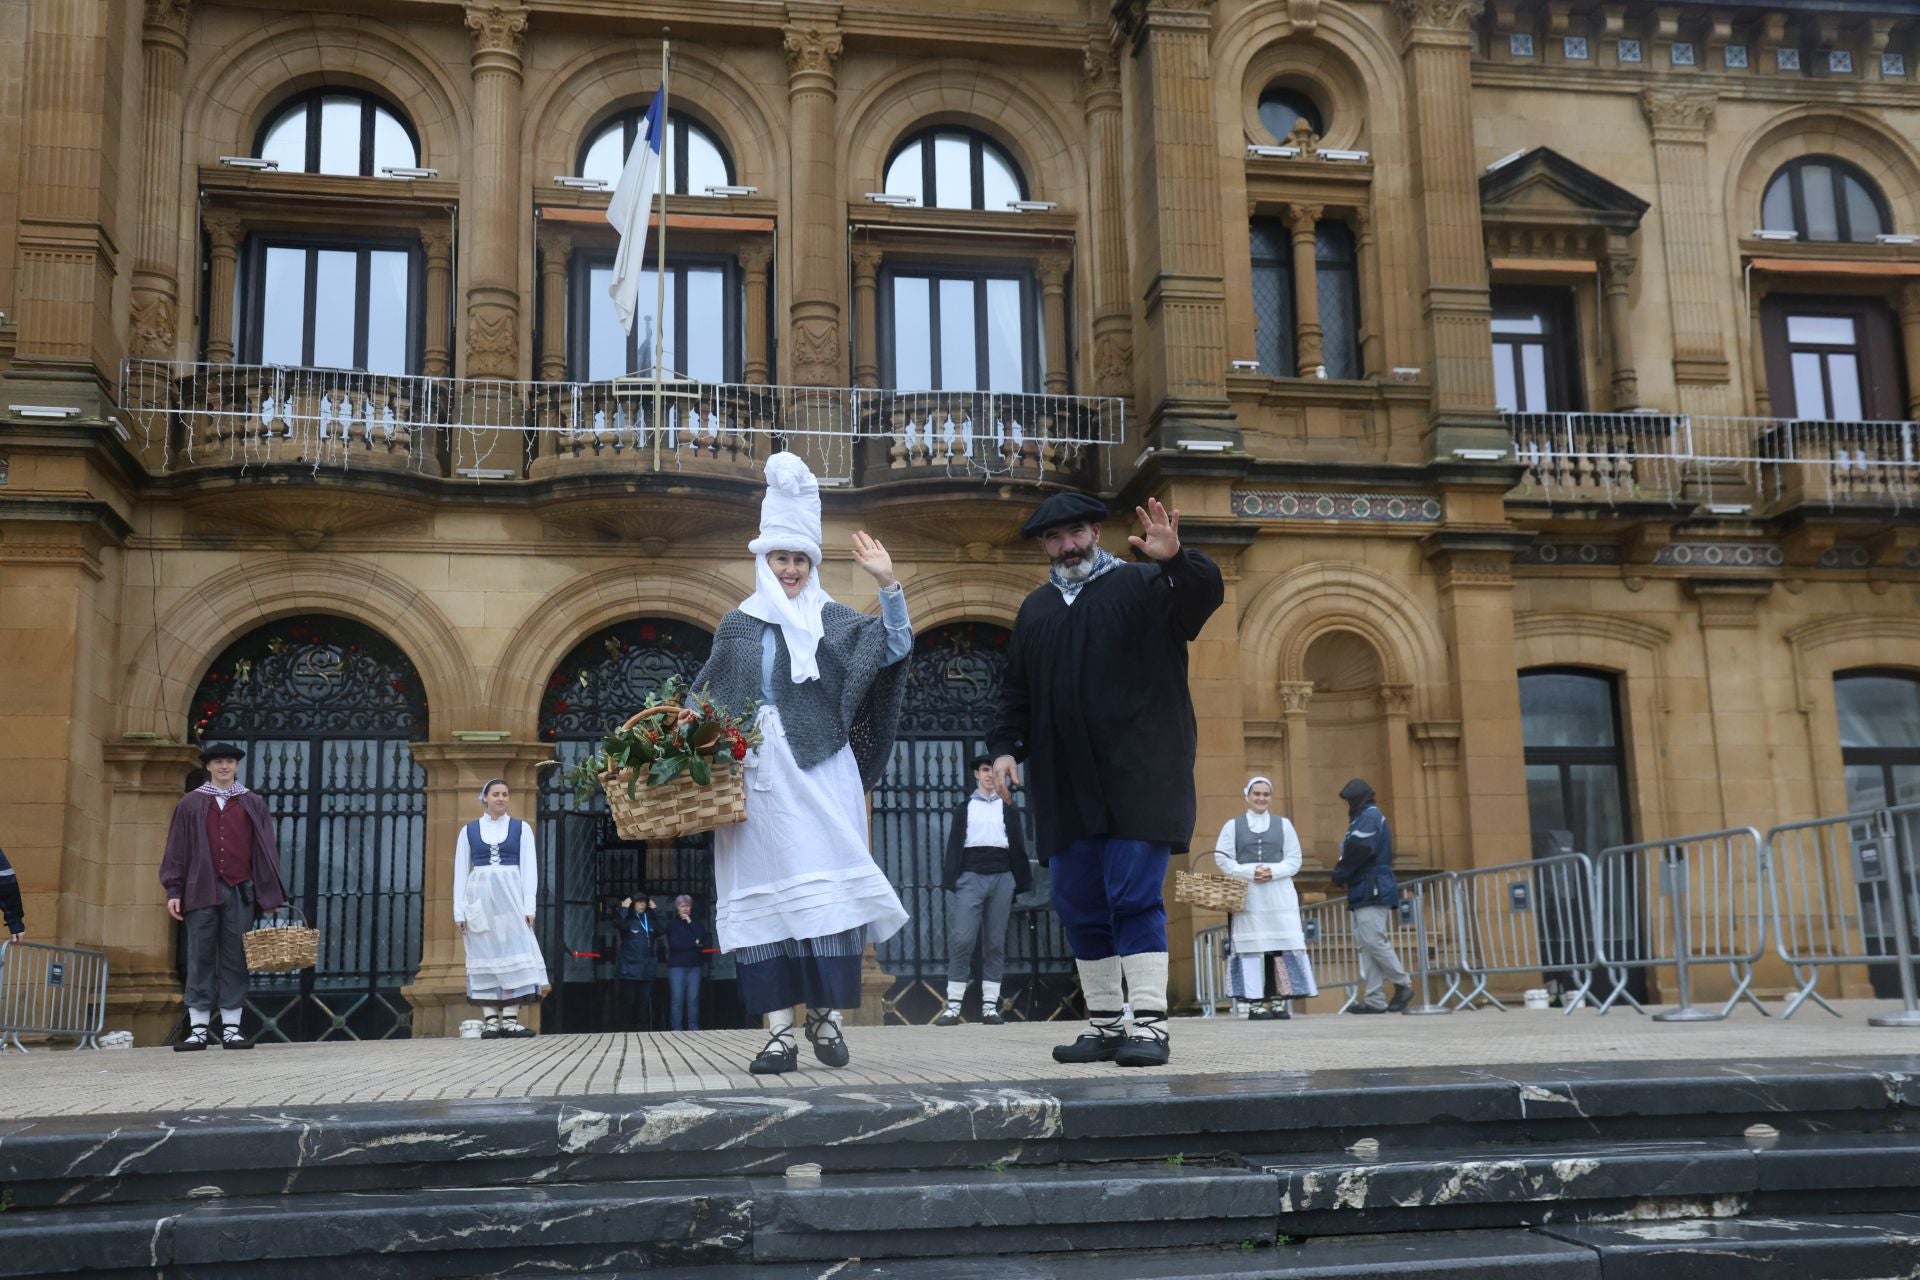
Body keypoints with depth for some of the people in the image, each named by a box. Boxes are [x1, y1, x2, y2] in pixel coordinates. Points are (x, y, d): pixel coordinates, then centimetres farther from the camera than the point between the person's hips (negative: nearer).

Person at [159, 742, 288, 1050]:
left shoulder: (253, 805, 12)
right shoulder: (191, 804, 11)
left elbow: (266, 851, 11)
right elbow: (177, 850, 8)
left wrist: (271, 894, 4)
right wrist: (173, 891, 0)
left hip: (240, 892, 1)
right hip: (201, 890, 0)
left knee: (234, 961, 1)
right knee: (200, 959, -1)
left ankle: (231, 1028, 4)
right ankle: (198, 1029, 2)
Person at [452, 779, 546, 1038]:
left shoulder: (521, 828, 8)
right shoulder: (468, 830, 10)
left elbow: (529, 869, 3)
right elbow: (460, 871, 8)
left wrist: (529, 907, -7)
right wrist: (459, 910, 0)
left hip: (511, 895, -1)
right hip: (480, 896, 1)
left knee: (513, 952, -7)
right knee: (485, 955, -1)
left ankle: (510, 1020, -7)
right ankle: (490, 1021, 0)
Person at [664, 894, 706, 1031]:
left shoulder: (695, 923, 15)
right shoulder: (672, 924, 5)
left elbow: (703, 939, -2)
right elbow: (674, 944, -9)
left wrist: (690, 923, -4)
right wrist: (694, 943, -6)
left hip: (694, 966, 3)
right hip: (677, 966, -3)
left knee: (693, 999, -2)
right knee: (677, 1000, -6)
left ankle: (693, 1028, 2)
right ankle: (677, 1030, -4)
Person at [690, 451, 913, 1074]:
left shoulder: (833, 619, 9)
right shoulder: (737, 623, 14)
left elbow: (895, 649, -4)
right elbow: (707, 702, 16)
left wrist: (888, 582, -12)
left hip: (818, 773, -1)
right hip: (754, 774, 1)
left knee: (825, 887, -6)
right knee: (765, 892, -3)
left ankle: (826, 1016, 2)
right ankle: (779, 1032, -3)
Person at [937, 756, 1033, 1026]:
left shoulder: (1009, 809, 17)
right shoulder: (963, 808, 15)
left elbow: (1018, 846, 13)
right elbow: (954, 844, 8)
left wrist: (1021, 883, 4)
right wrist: (951, 879, -4)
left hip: (1001, 877, 1)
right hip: (971, 876, -1)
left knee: (996, 942, 1)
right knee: (961, 939, -11)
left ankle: (989, 1006, 4)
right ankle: (953, 1007, -8)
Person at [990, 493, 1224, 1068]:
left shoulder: (1142, 585, 4)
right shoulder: (1036, 609, 19)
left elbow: (1205, 596, -14)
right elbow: (1017, 691, 21)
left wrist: (1176, 560, -33)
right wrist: (1006, 747, 7)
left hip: (1136, 778, -5)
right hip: (1066, 786, 6)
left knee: (1135, 896, -10)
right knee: (1079, 906, 6)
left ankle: (1150, 1026, -6)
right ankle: (1105, 1026, 16)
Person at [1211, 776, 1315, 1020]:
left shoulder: (1284, 824, 14)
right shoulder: (1233, 825, 10)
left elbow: (1294, 860, 8)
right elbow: (1222, 858, 2)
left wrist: (1272, 871, -10)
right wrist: (1249, 872, -12)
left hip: (1279, 894, 1)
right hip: (1246, 895, -1)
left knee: (1281, 946, -6)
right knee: (1251, 947, -6)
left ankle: (1279, 1000, -3)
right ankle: (1256, 1002, -5)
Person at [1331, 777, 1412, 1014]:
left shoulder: (1370, 817, -10)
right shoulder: (1365, 819, 23)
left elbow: (1359, 850, -21)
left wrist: (1340, 874, -8)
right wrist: (1343, 874, 3)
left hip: (1372, 891, -10)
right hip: (1365, 892, 10)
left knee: (1374, 941, -12)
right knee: (1367, 944, 5)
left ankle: (1403, 985, 0)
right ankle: (1375, 1000, 3)